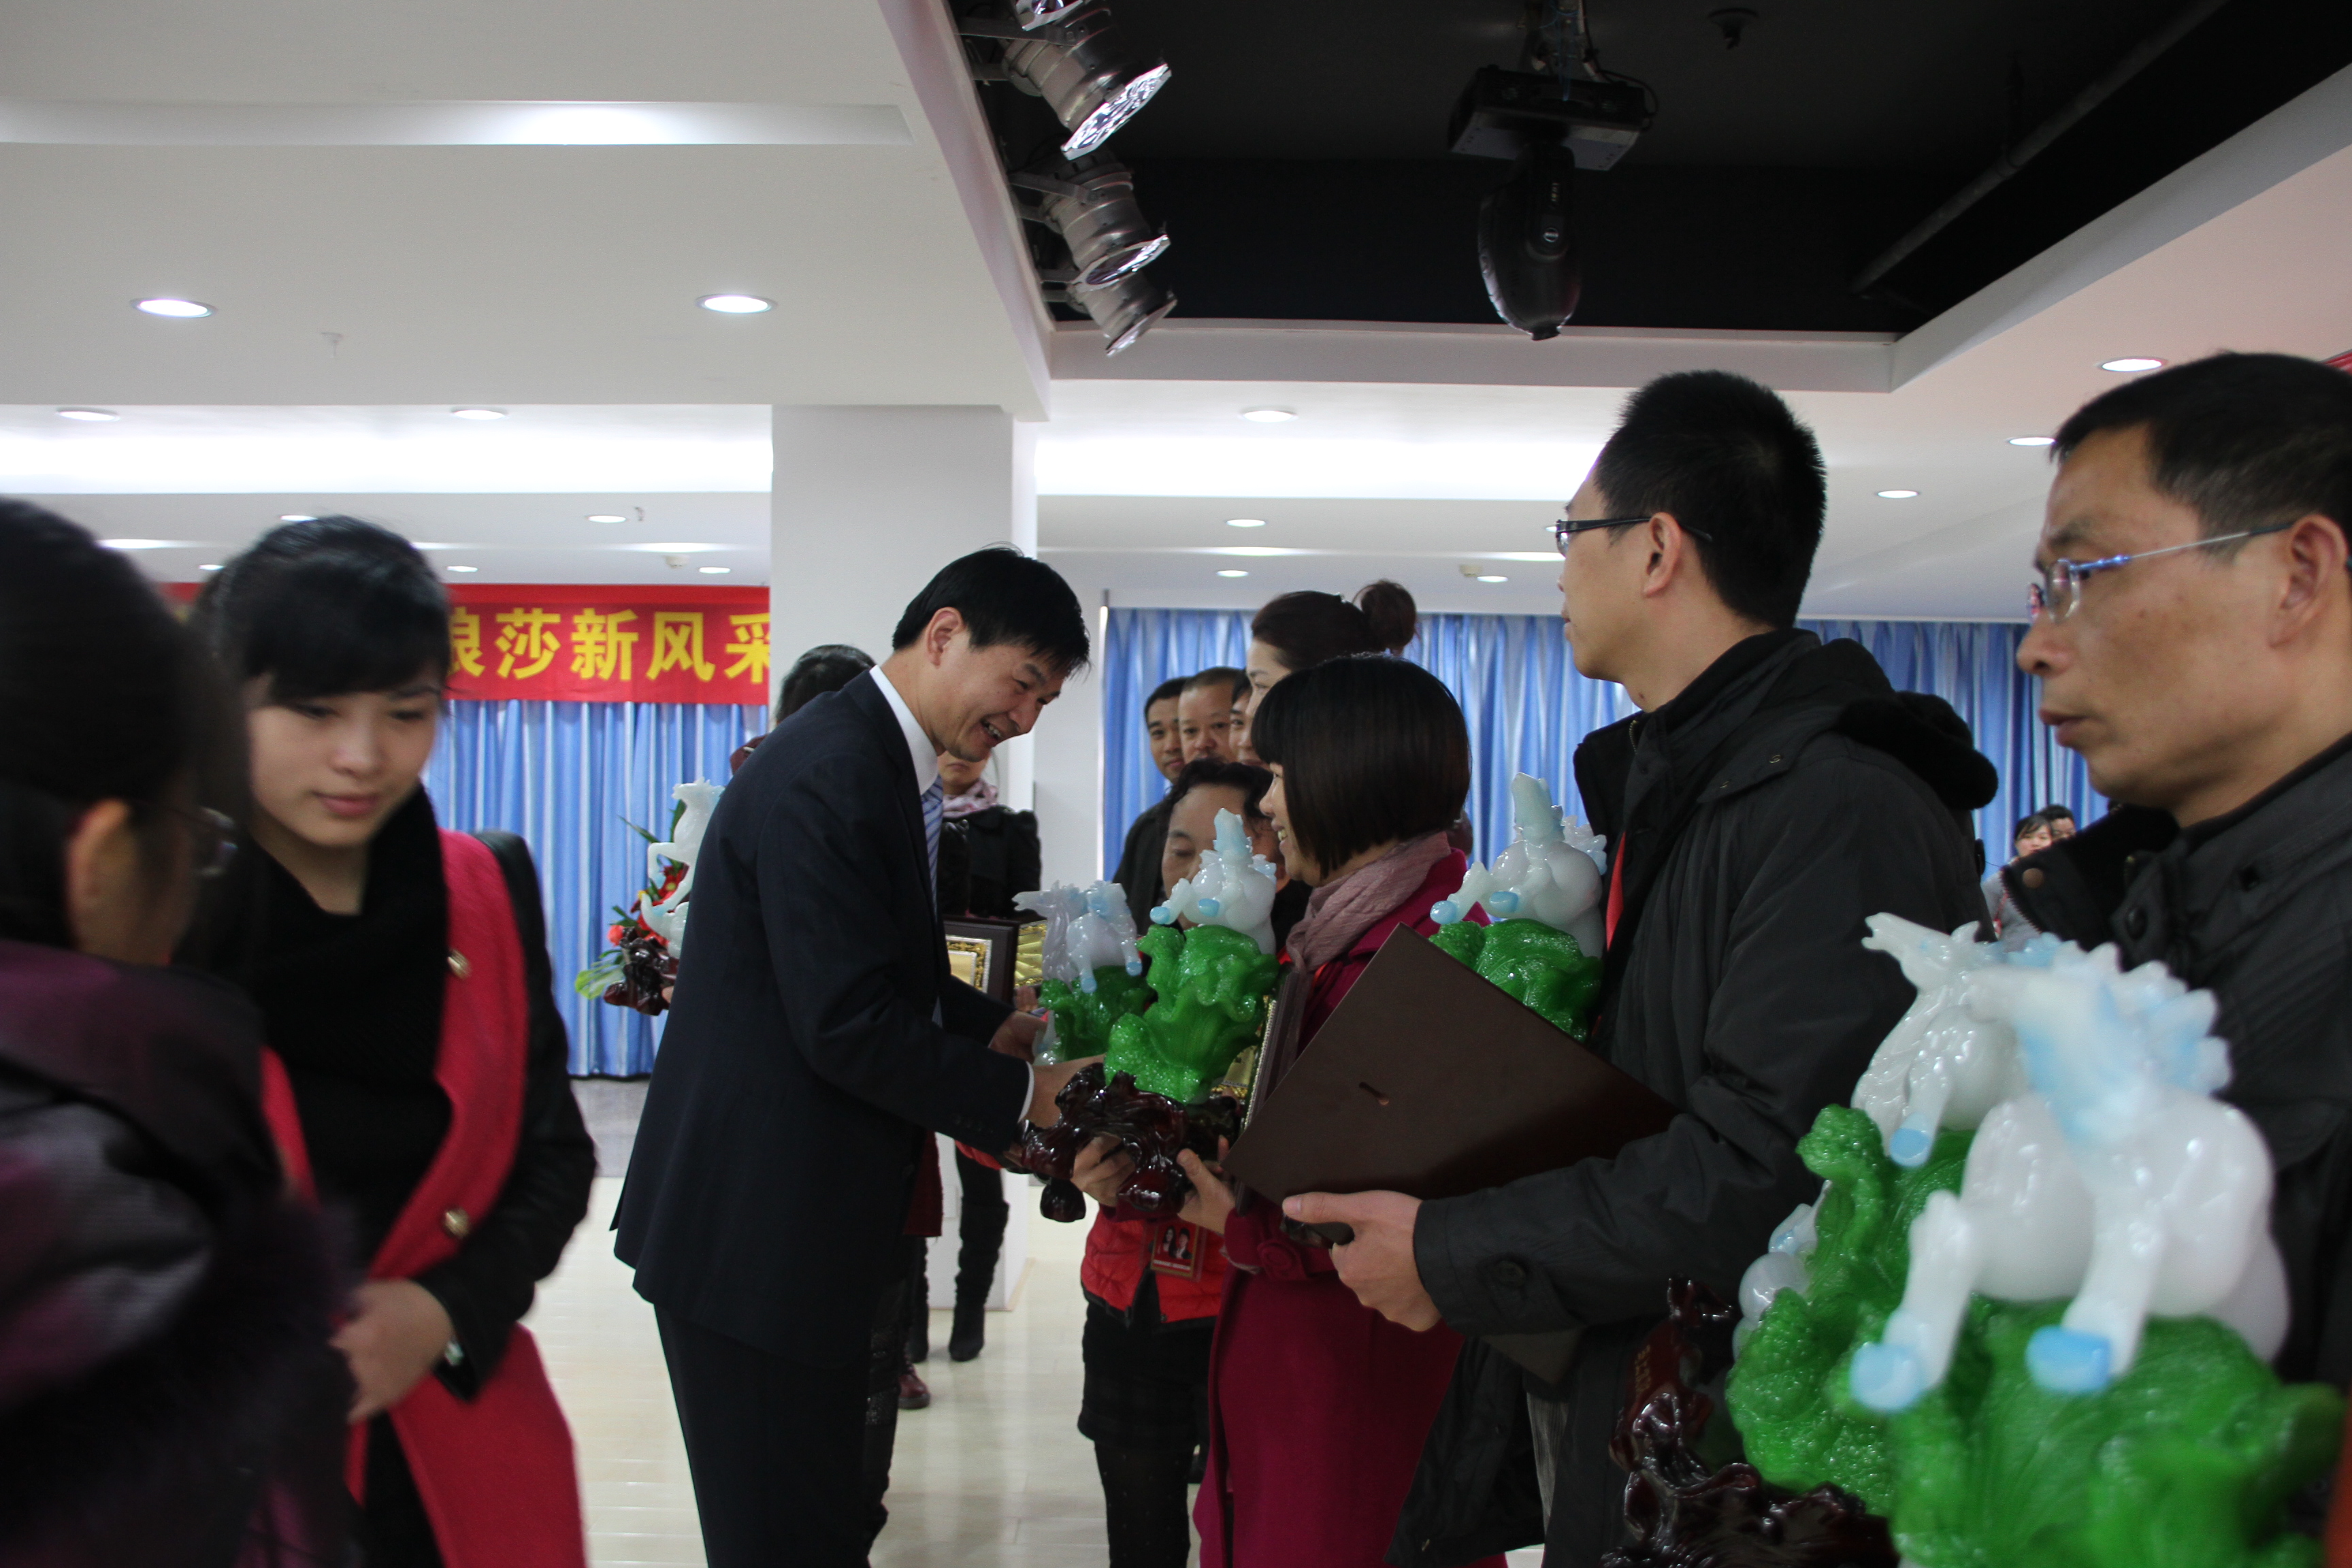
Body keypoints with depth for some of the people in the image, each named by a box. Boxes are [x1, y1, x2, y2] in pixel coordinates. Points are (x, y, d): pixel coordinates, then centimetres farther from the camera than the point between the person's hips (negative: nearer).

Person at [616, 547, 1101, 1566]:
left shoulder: (878, 761, 11)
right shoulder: (828, 774, -21)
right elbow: (850, 1025, -25)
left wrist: (990, 1026, 5)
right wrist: (1025, 1095, -17)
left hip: (806, 1216, 10)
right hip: (752, 1226, -10)